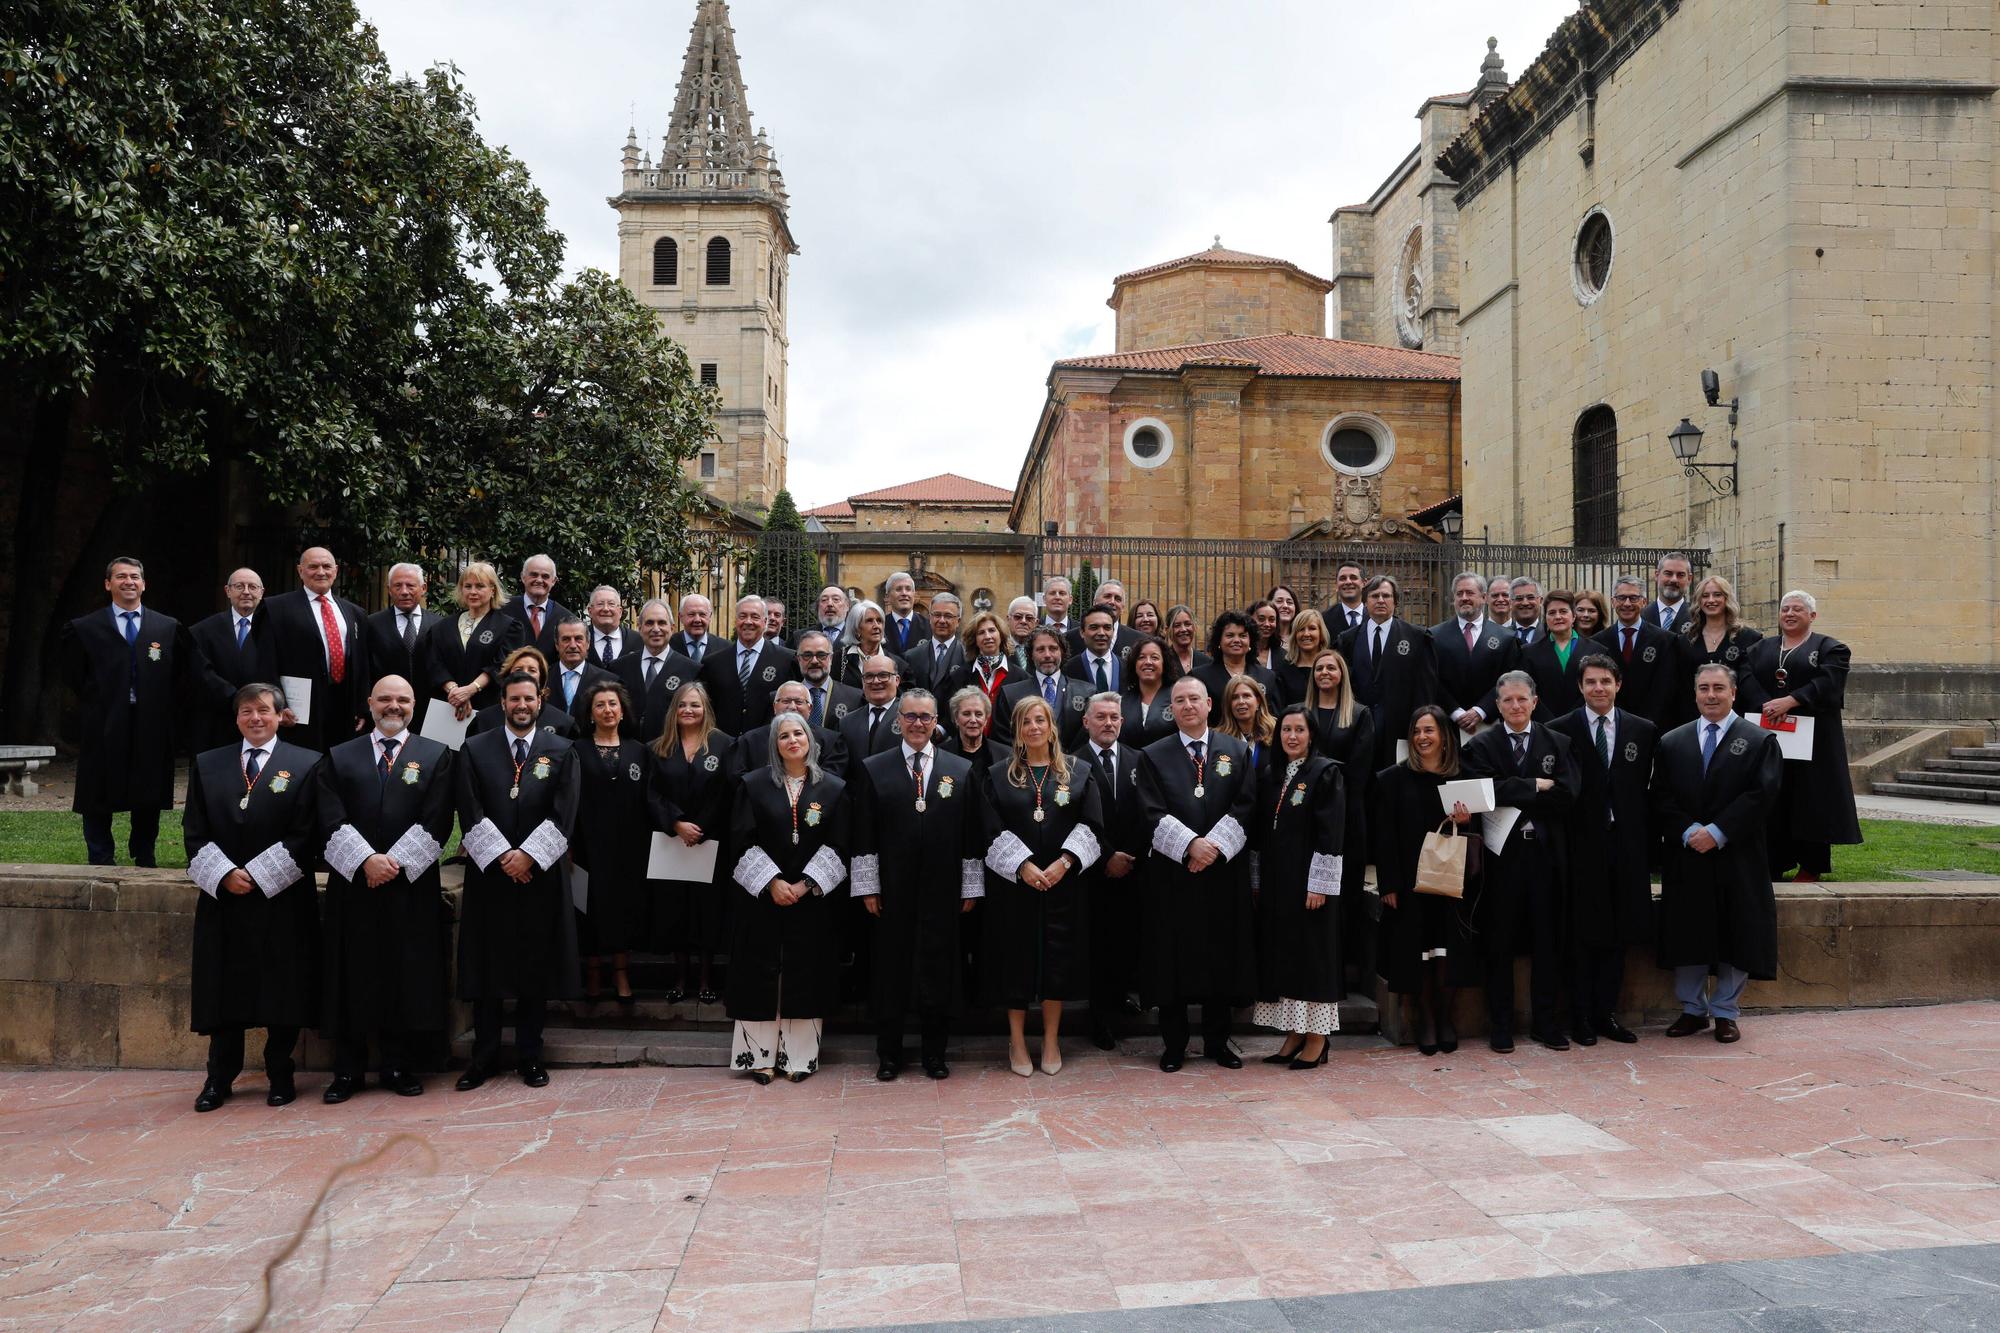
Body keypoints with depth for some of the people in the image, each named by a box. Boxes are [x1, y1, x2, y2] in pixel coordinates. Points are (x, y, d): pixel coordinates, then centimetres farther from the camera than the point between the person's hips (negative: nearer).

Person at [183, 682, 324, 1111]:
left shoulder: (306, 765, 0)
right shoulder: (207, 764, 10)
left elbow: (306, 833, -5)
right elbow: (195, 831, 6)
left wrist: (258, 875, -10)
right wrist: (224, 874, -8)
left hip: (282, 900, -2)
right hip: (223, 898, 2)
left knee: (282, 990, 3)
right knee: (224, 990, 6)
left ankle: (280, 1076, 15)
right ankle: (219, 1079, 17)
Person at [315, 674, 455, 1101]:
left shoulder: (437, 756, 6)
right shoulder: (339, 757, 10)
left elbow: (436, 822, -3)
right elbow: (330, 819, 0)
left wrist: (396, 862, -11)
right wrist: (366, 861, -13)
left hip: (412, 886, -1)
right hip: (352, 886, 1)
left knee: (407, 977, 3)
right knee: (352, 978, 4)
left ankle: (399, 1067, 14)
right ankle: (348, 1070, 14)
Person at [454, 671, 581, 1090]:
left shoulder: (561, 751, 5)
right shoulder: (474, 750, 6)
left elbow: (563, 815, -2)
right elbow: (470, 812, -1)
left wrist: (527, 856, -11)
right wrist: (502, 858, -10)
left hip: (541, 875, 0)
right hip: (488, 874, 0)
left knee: (536, 968, 4)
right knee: (485, 967, 4)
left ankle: (530, 1057, 14)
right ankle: (484, 1057, 14)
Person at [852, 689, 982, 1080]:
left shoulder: (962, 770, 6)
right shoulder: (872, 769, 3)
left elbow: (971, 836, 5)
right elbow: (864, 835, 1)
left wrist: (971, 888, 2)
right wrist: (867, 887, -4)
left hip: (942, 892, 1)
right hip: (892, 891, -1)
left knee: (939, 970, 6)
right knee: (890, 970, 6)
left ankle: (935, 1053, 19)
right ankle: (889, 1053, 19)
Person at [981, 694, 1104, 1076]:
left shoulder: (1080, 773, 7)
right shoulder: (998, 777, 6)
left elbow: (1092, 827, -1)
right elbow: (994, 832, -2)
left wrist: (1064, 863, -14)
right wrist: (1023, 866, -15)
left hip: (1064, 884, 0)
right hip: (1015, 883, 0)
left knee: (1058, 959, 2)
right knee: (1017, 959, 2)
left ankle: (1051, 1041, 14)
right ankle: (1017, 1041, 13)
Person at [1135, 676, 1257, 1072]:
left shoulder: (1237, 751, 9)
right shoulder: (1153, 756, 4)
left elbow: (1244, 806, 1)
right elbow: (1154, 813, -4)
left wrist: (1214, 845, -12)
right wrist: (1191, 843, -16)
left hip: (1224, 870, 1)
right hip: (1171, 872, -1)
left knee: (1222, 954, 6)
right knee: (1173, 957, 2)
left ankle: (1217, 1042, 18)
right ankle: (1174, 1044, 12)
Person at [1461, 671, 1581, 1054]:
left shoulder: (1558, 744, 8)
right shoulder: (1480, 745, 3)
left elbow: (1568, 795, -6)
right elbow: (1487, 792, -13)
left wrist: (1515, 799, -9)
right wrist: (1536, 786, -11)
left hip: (1547, 854, 2)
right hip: (1501, 855, -2)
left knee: (1547, 942, 7)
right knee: (1499, 944, 4)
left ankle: (1546, 1022, 18)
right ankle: (1500, 1025, 13)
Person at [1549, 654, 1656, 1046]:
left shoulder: (1644, 731, 7)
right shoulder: (1560, 731, -2)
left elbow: (1648, 789, 6)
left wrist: (1648, 839, 1)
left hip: (1626, 843, 3)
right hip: (1581, 845, -3)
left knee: (1618, 933, 8)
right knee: (1581, 933, 3)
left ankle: (1606, 1012, 19)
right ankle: (1581, 1017, 13)